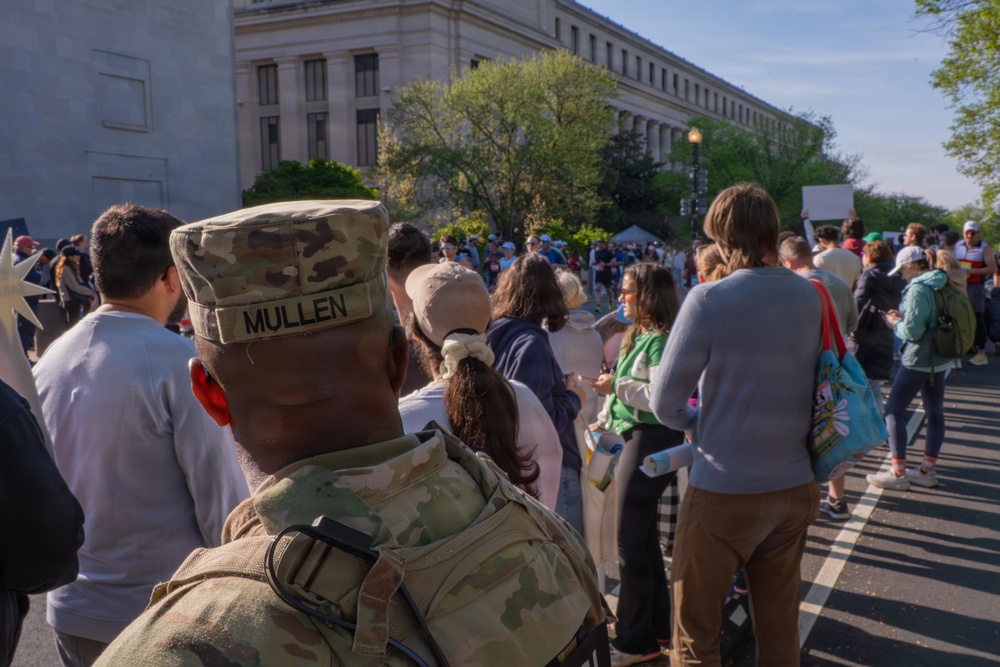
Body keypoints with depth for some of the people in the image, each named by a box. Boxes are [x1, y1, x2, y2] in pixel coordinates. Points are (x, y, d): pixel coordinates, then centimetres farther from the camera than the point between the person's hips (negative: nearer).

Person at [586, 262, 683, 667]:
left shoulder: (659, 341, -17)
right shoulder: (639, 336, 13)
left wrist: (617, 385, -19)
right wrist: (605, 419, 14)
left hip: (651, 441, -10)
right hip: (636, 438, 10)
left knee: (630, 541, -4)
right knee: (644, 536, 17)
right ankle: (656, 624, 31)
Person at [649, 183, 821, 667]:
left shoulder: (709, 300, -17)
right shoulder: (809, 296, -1)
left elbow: (665, 404, -15)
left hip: (723, 491, -5)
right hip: (794, 485, 6)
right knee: (781, 627, 20)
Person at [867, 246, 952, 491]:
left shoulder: (918, 289, -18)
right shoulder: (942, 285, 8)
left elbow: (912, 331, -22)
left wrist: (895, 323, -3)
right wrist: (904, 317, 10)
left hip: (918, 360, -9)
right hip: (941, 359, 9)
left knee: (894, 410, 0)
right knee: (935, 413, 13)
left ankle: (898, 473, 1)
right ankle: (928, 470, 23)